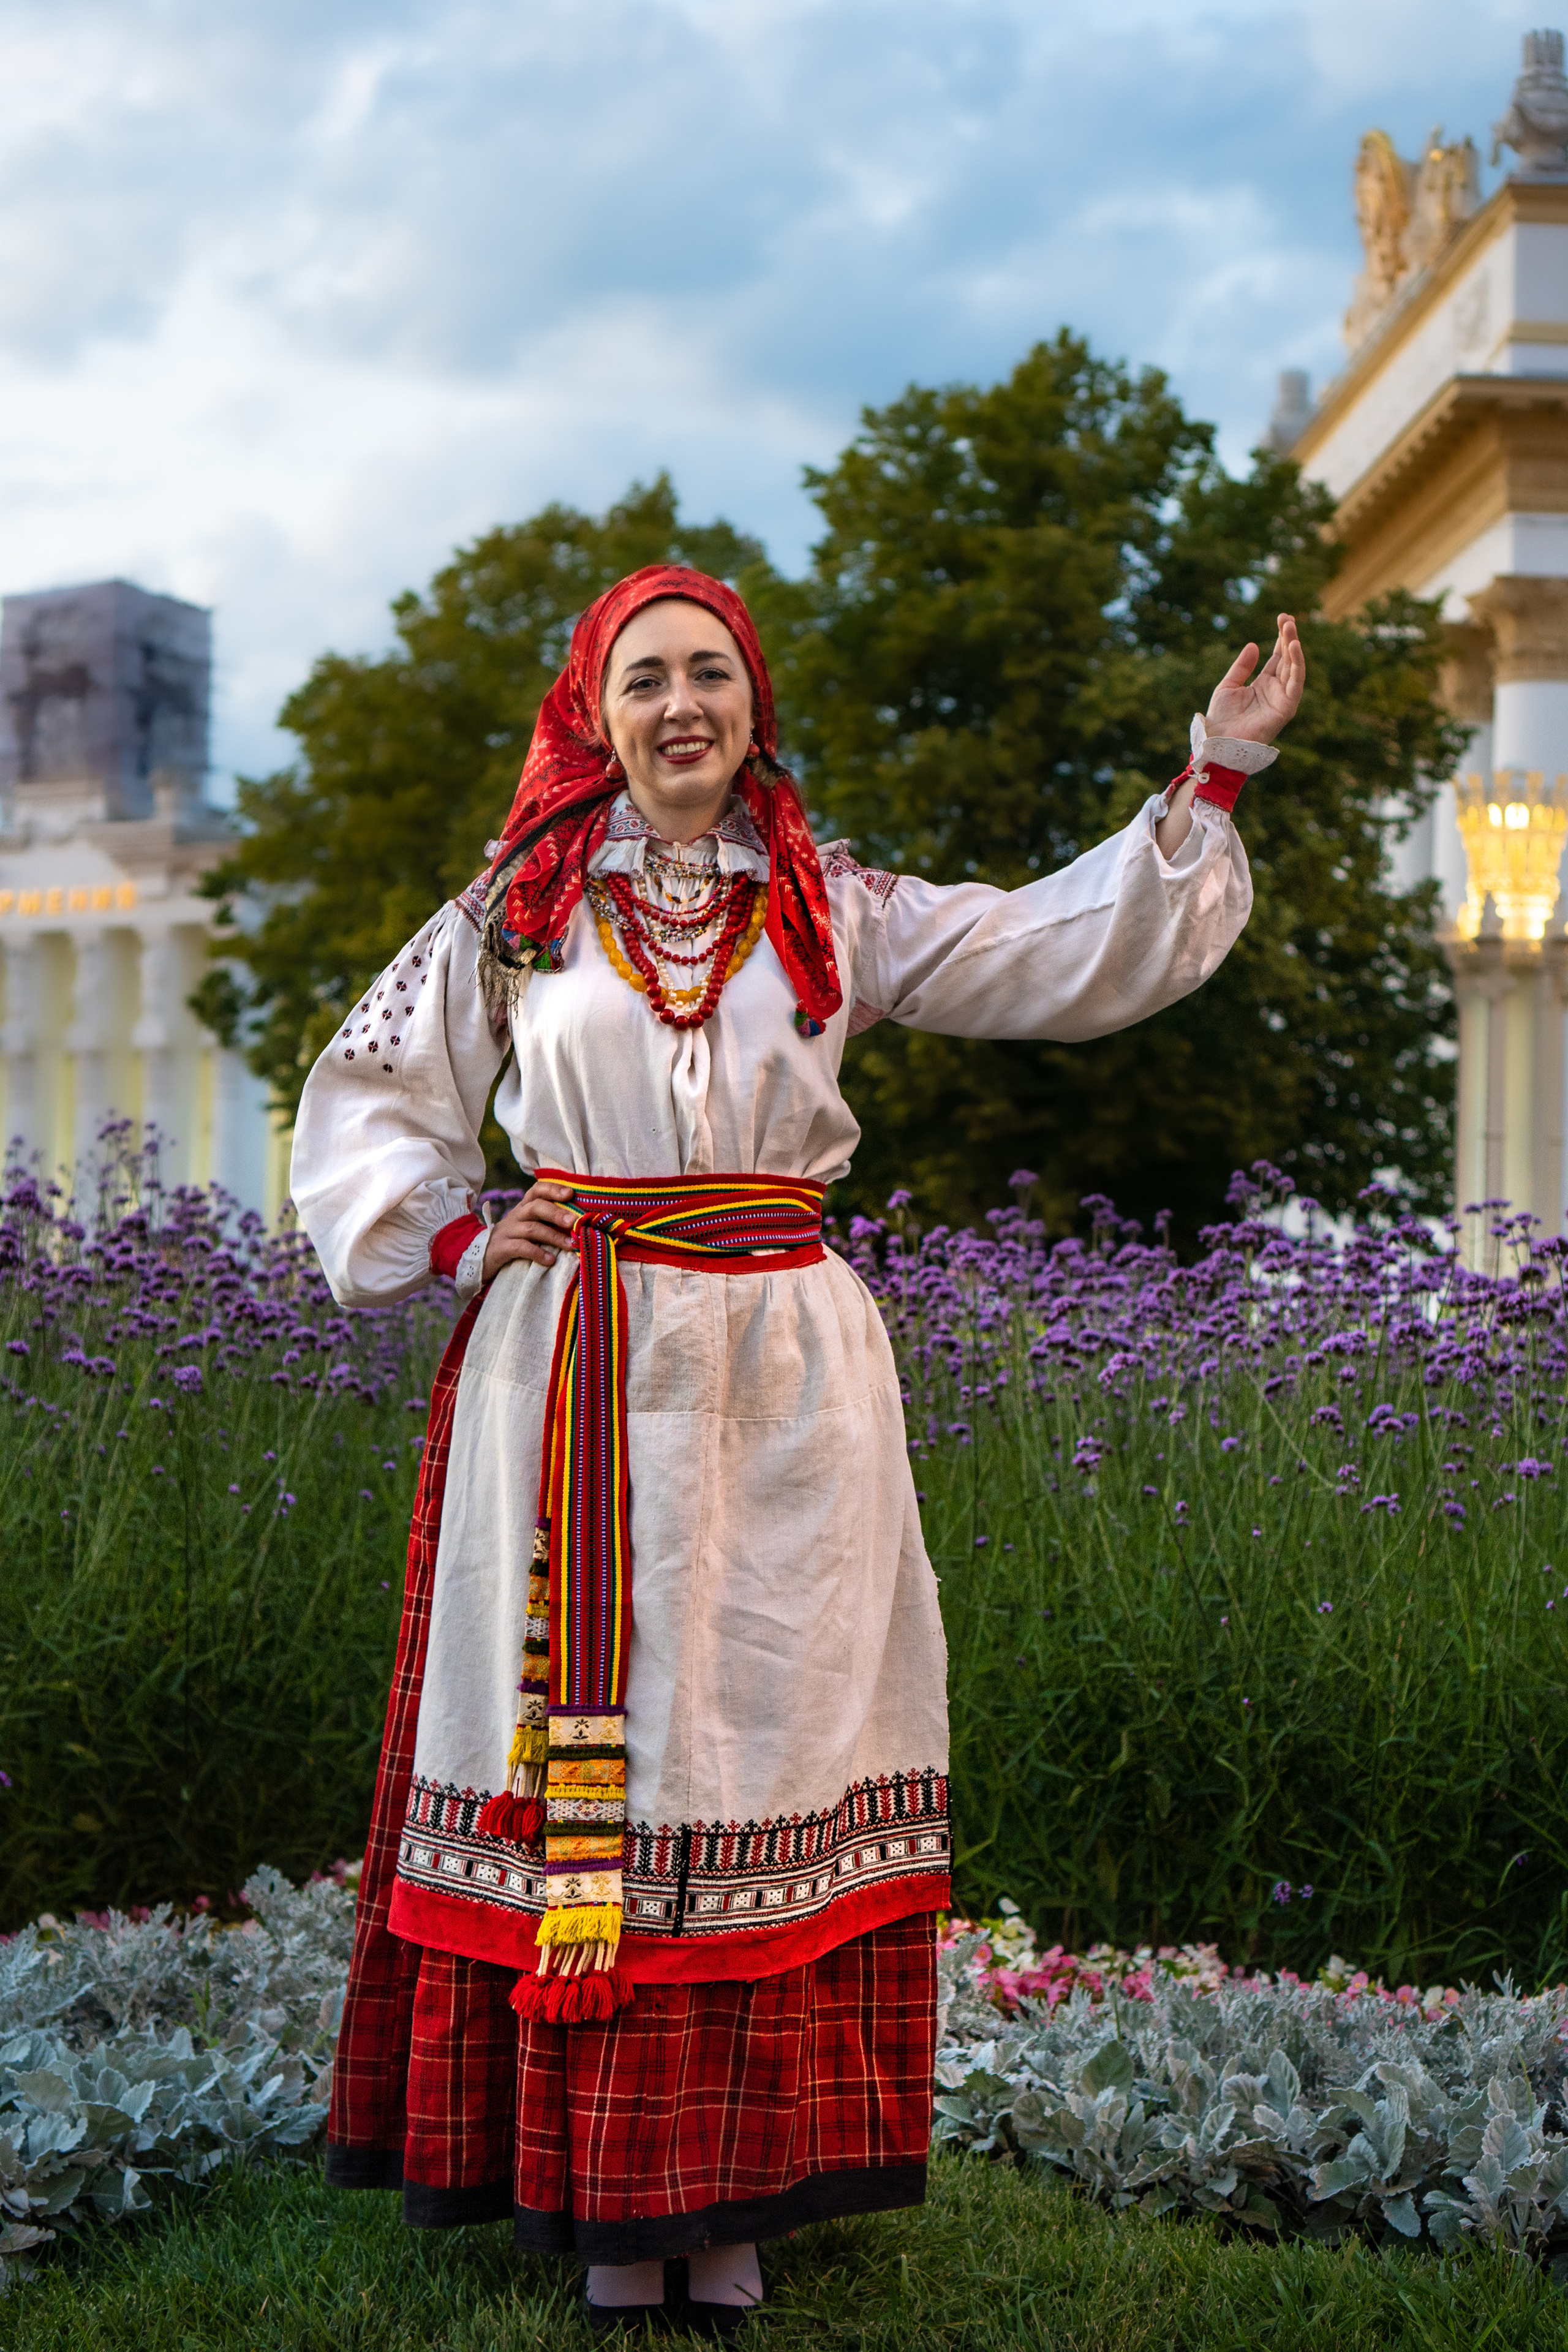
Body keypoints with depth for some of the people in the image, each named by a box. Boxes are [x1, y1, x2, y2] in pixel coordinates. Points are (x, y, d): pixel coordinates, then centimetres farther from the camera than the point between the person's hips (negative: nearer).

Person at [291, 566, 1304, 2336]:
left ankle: (738, 2189, 12)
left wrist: (1213, 775, 3)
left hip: (784, 1381, 1)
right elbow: (364, 1093, 16)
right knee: (585, 1742, 1)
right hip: (574, 1380, -1)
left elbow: (1069, 947, 7)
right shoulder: (519, 910, 8)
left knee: (769, 1726, 2)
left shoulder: (841, 913, 10)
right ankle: (600, 2194, 11)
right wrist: (453, 1240, 1)